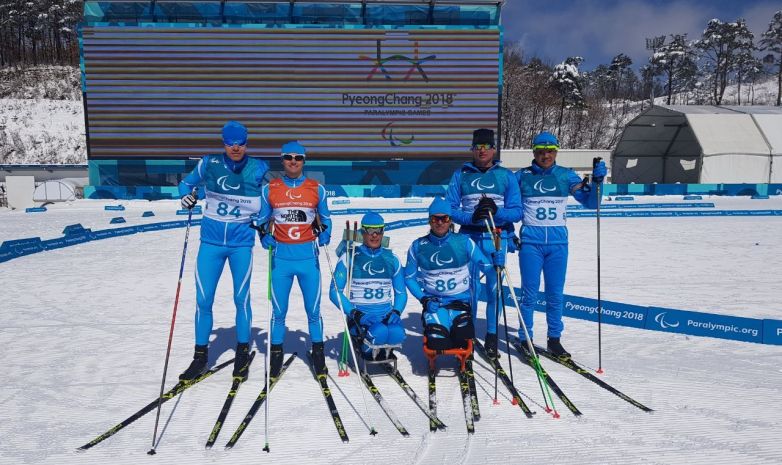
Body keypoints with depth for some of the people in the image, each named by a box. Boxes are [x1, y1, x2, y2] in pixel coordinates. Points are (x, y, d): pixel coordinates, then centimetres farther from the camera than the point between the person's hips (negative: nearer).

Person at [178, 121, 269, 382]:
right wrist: (186, 196, -6)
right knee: (203, 300, 3)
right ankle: (200, 356, 19)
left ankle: (242, 354, 22)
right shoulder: (209, 164, -1)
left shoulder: (257, 169, -3)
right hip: (211, 241, 1)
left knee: (241, 299, 4)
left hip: (242, 242, -1)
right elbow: (187, 182, 14)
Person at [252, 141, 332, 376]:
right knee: (279, 311, 6)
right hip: (281, 257, 0)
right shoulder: (269, 189, 4)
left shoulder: (317, 189, 5)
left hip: (309, 258, 0)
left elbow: (325, 219, 16)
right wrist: (265, 237, -1)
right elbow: (261, 219, 15)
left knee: (313, 310, 6)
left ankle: (318, 354, 22)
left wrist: (324, 236, 1)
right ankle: (276, 354, 23)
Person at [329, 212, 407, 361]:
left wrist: (396, 312, -6)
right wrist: (354, 313, -16)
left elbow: (401, 292, 15)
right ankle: (367, 348, 2)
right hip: (359, 314, -2)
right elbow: (335, 292, -2)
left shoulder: (391, 259, 11)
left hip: (386, 314, 3)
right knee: (379, 333, -34)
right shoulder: (350, 258, 1)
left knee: (397, 334, -31)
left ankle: (384, 348, 4)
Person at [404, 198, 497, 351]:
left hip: (461, 302, 0)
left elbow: (485, 266, -6)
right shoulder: (418, 246, -1)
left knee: (463, 340, -21)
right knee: (438, 343, -21)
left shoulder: (464, 242, -3)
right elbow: (409, 277, 7)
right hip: (433, 303, 0)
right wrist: (424, 299, -6)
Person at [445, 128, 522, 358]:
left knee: (494, 287, 3)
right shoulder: (461, 175, 6)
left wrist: (496, 212, -19)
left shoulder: (507, 175, 6)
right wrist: (471, 217, -17)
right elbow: (450, 208, 1)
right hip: (469, 238, 0)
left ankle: (492, 335, 18)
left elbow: (516, 211, 0)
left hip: (497, 238, 0)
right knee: (469, 287, 2)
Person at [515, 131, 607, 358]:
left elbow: (590, 202, 6)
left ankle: (554, 339, 20)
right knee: (530, 293, 0)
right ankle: (525, 339, 13)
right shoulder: (522, 176, 2)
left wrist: (596, 181, -9)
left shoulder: (567, 176, 6)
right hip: (531, 241, -2)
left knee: (555, 294, 7)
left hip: (558, 241, 2)